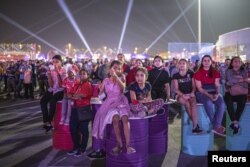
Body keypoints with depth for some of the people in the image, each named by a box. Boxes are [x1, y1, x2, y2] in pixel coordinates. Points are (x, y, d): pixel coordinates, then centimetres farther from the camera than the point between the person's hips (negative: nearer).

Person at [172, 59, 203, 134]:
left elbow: (194, 86, 8)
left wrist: (192, 92, -13)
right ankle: (196, 124, -25)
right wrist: (183, 95, -17)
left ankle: (195, 127, -38)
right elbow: (176, 89, -1)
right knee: (187, 103, -34)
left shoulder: (191, 73, 8)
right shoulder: (176, 75, 5)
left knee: (193, 103, -33)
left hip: (190, 94, 1)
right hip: (180, 95, -1)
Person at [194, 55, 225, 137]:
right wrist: (209, 95, -19)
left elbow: (217, 85, 7)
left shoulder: (215, 73, 12)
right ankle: (216, 126, -21)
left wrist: (217, 94, -14)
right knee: (208, 102, -36)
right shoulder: (198, 73, 0)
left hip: (213, 93, 4)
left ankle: (216, 127, -24)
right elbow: (199, 88, -6)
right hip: (202, 93, -3)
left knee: (221, 103, -28)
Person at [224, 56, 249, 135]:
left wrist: (235, 81, -10)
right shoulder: (228, 71, 4)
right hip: (230, 93, -1)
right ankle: (236, 123, -30)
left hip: (240, 93, 1)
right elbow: (231, 81, -15)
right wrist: (244, 80, -6)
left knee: (243, 100, -33)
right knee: (228, 100, -34)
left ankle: (234, 122, -23)